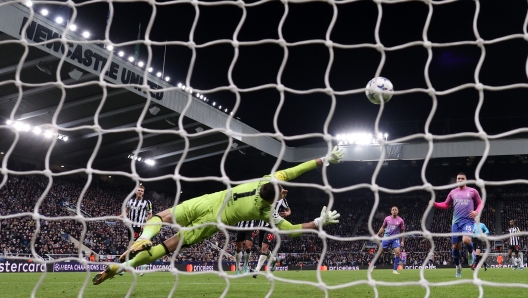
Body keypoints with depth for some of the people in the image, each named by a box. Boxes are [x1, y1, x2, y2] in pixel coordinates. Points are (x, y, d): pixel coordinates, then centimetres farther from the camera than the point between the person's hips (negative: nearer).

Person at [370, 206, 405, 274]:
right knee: (380, 252, 3)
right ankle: (373, 265, 25)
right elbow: (383, 227, 12)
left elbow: (402, 231, 5)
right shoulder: (387, 218, 0)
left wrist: (402, 241, 0)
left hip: (395, 239, -1)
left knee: (398, 252, -18)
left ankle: (395, 270, -7)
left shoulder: (400, 220, -4)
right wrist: (377, 235, 5)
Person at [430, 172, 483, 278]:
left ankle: (470, 253, 7)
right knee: (455, 246, 3)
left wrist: (476, 212, -8)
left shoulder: (472, 191, 5)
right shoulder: (453, 192, 12)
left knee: (466, 240, -28)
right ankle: (458, 266, 23)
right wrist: (434, 204, 1)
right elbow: (446, 205, 18)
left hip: (468, 221, -3)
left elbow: (480, 203, 12)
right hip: (456, 222, 3)